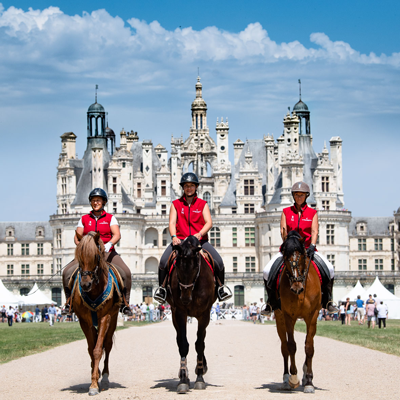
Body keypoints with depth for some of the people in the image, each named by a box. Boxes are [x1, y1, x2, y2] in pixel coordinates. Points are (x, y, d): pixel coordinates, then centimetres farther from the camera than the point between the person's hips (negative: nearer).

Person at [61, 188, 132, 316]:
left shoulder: (110, 218, 6)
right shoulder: (84, 219, 12)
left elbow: (117, 235, -8)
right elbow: (77, 236, 5)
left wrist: (109, 244, -28)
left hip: (107, 253, -2)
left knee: (125, 272, -25)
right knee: (67, 272, -18)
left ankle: (124, 304, -13)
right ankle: (70, 302, -3)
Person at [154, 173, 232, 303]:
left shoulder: (203, 204, 9)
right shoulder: (176, 204, 10)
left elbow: (209, 223, -3)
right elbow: (172, 223, 1)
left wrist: (199, 234, -23)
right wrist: (174, 237, -20)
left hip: (200, 241, 0)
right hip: (180, 240, 0)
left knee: (218, 262, -20)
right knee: (163, 261, -24)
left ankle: (221, 287, 5)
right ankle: (162, 287, -3)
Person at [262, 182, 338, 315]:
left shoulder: (312, 213, 7)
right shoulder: (286, 212, 7)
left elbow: (314, 231, -5)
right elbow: (283, 231, -2)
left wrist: (312, 246, -22)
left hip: (308, 249, 0)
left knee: (329, 269, -23)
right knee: (267, 271, -20)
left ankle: (327, 300, -8)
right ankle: (272, 302, -3)